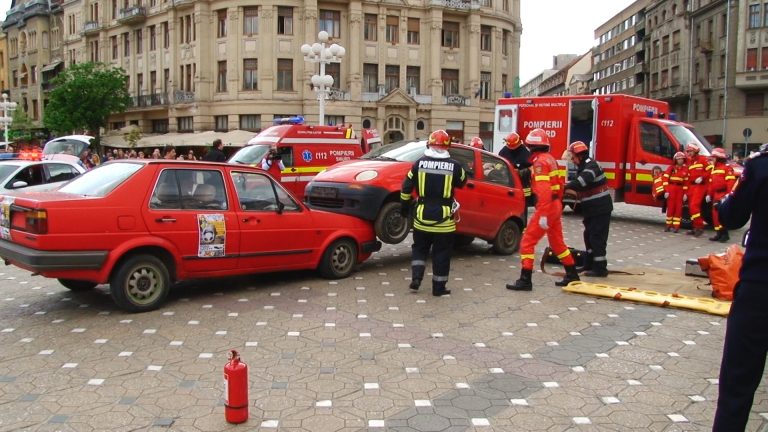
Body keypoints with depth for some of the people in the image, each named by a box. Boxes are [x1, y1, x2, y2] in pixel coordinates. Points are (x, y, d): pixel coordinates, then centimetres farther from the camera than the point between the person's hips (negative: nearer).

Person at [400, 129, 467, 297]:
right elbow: (462, 182, 13)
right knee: (442, 253, 8)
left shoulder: (419, 163, -3)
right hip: (444, 218, -1)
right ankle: (439, 287, 12)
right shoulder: (454, 165, -7)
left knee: (419, 248, 19)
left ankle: (416, 278, 8)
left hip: (422, 216, 1)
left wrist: (405, 207, 14)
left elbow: (406, 187, 1)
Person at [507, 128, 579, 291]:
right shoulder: (550, 159, 12)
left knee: (527, 242, -5)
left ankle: (525, 280, -5)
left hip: (546, 207, -9)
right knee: (557, 242, 20)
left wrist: (543, 215, -27)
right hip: (556, 205, 9)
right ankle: (572, 275, 30)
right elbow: (559, 184, 19)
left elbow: (544, 190, -24)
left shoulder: (539, 162, -15)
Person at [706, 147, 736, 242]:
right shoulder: (714, 168, 20)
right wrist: (709, 194, 18)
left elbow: (731, 181, -17)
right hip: (716, 195, 9)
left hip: (724, 194, -9)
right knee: (715, 214, 9)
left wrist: (729, 194, -24)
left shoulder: (727, 167, -8)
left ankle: (725, 234, -5)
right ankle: (719, 234, 15)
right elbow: (711, 183, 23)